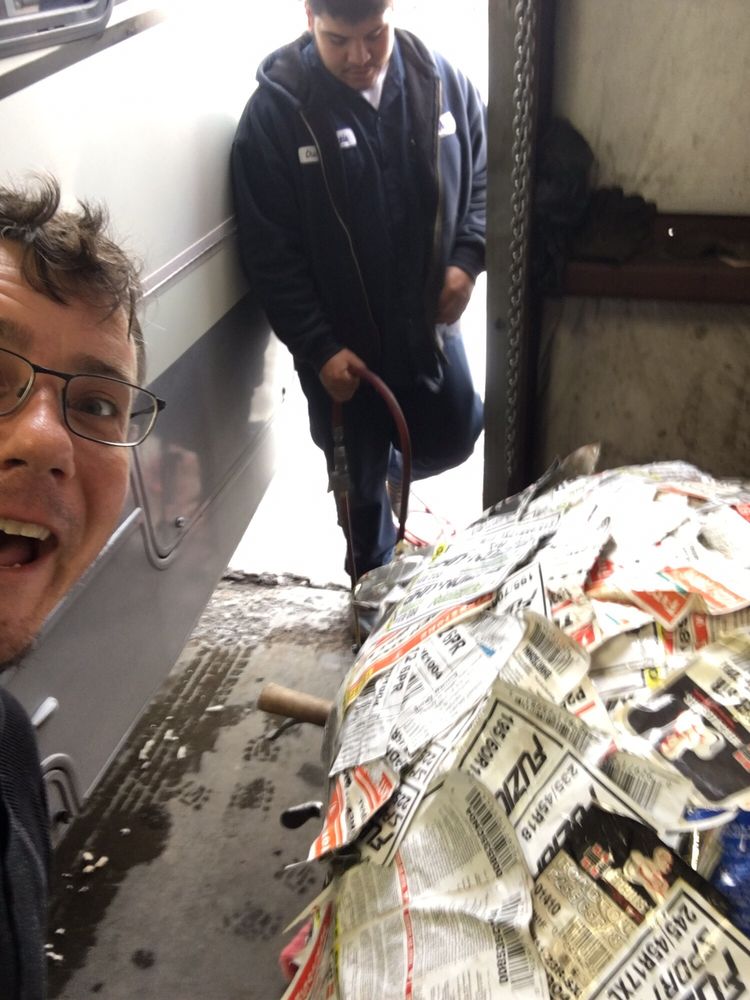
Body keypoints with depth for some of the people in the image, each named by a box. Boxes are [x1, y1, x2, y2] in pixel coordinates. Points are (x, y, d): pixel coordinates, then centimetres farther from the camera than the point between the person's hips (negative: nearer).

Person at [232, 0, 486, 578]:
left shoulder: (440, 80, -5)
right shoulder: (276, 109, -16)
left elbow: (483, 173, 7)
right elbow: (269, 253, -15)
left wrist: (467, 258, -10)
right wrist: (318, 347, -19)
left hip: (429, 321, 3)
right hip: (341, 341, -3)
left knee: (452, 441, 19)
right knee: (359, 479, 15)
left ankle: (391, 467, 54)